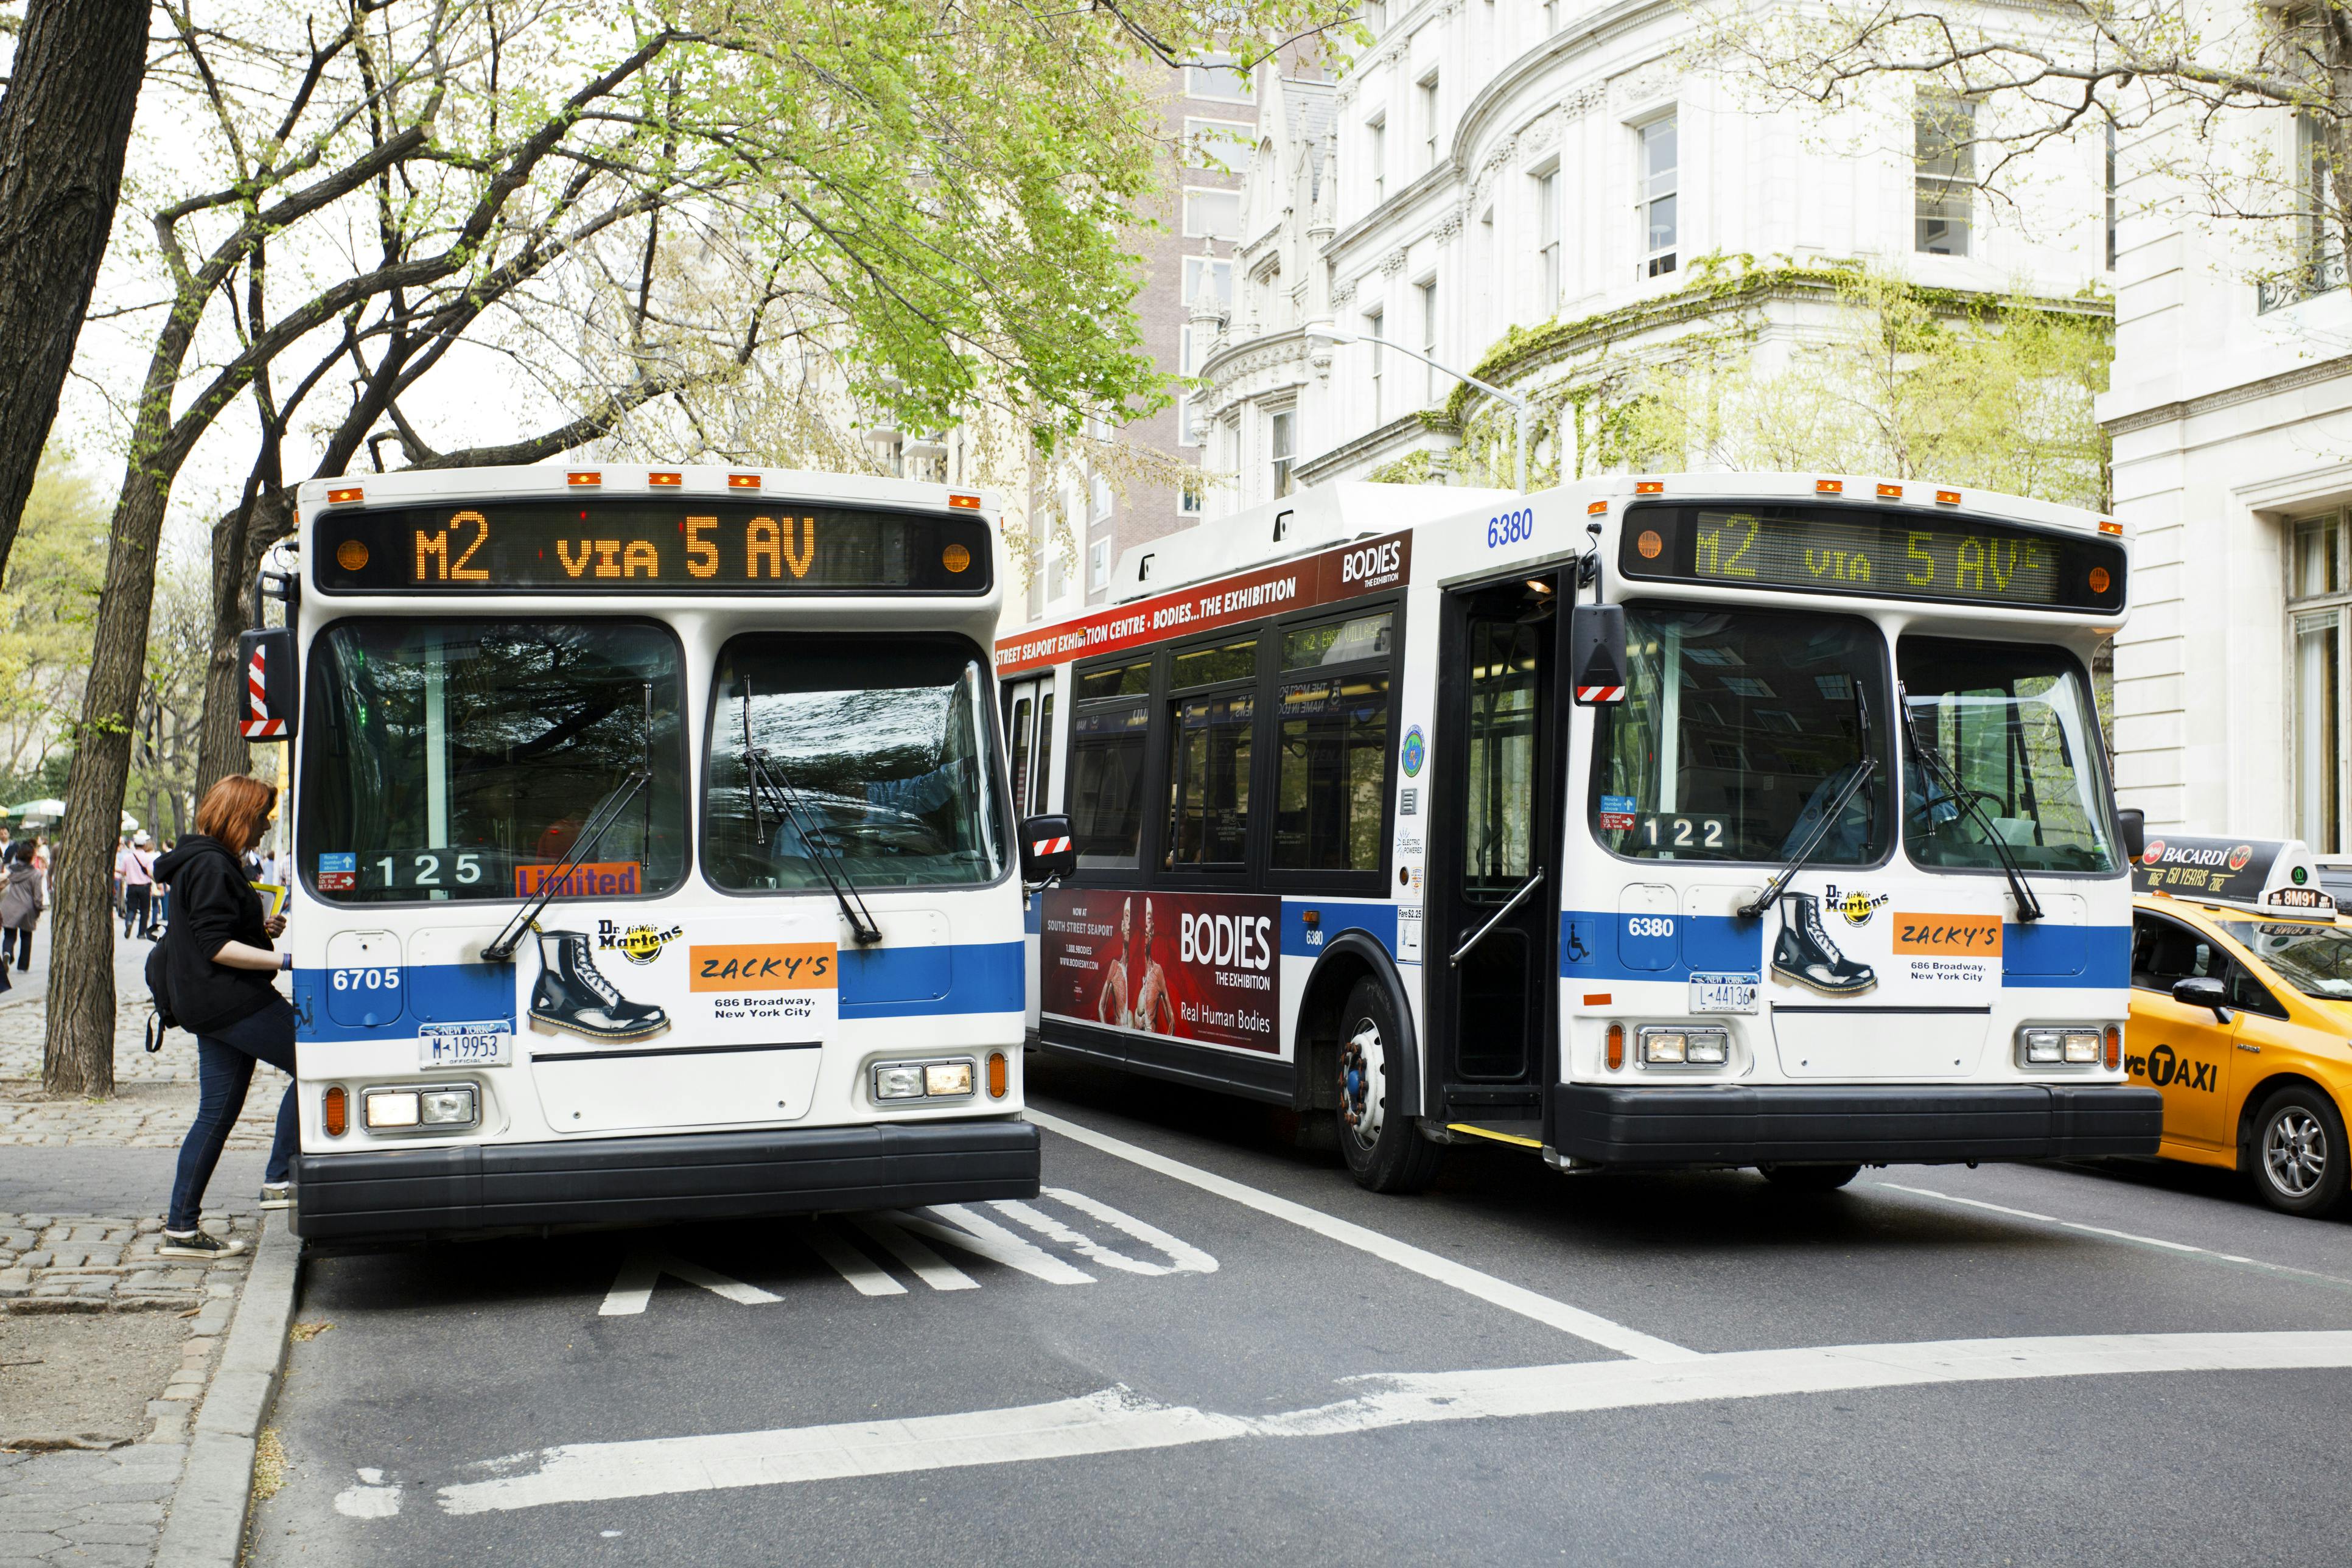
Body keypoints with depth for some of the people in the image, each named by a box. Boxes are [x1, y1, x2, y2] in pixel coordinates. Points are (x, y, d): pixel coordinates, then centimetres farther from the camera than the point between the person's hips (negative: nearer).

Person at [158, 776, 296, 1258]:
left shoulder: (209, 861, 19)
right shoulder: (212, 866, -14)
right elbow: (216, 947, -20)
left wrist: (261, 930, 13)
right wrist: (284, 960, -23)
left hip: (211, 1007, 11)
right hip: (230, 1002, -11)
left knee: (217, 1114, 10)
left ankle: (180, 1229, 12)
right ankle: (279, 1178, -6)